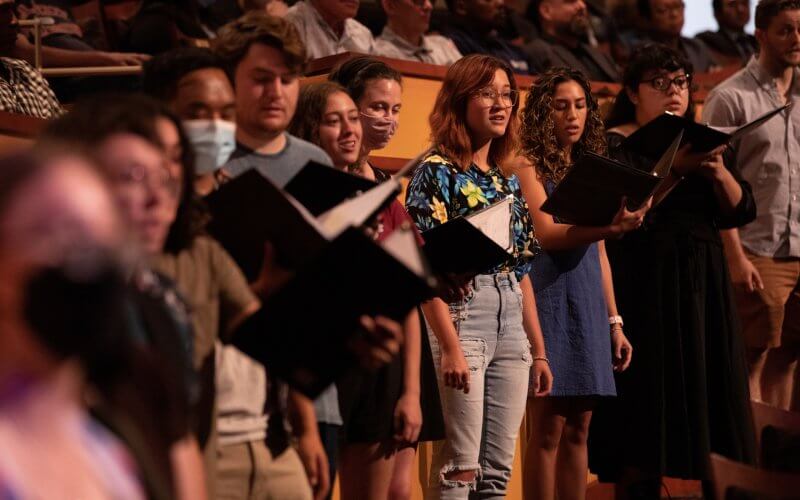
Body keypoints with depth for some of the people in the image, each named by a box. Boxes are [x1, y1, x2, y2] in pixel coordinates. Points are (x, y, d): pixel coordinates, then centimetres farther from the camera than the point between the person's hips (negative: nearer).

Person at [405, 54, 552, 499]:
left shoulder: (508, 181, 16)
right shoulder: (438, 171, -5)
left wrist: (539, 350, 16)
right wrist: (450, 346, -20)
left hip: (512, 325, 7)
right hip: (461, 315, -7)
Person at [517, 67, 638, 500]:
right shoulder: (529, 165, -3)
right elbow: (547, 233, -17)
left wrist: (614, 321, 16)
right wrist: (611, 227, -32)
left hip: (588, 304, 6)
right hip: (548, 299, -6)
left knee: (577, 432, 6)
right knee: (547, 431, -7)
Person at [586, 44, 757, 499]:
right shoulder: (615, 144, -1)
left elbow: (741, 211, 7)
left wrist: (718, 172, -11)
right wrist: (672, 168, -24)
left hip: (703, 288, 5)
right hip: (644, 289, -5)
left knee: (705, 390, 3)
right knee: (647, 405, -7)